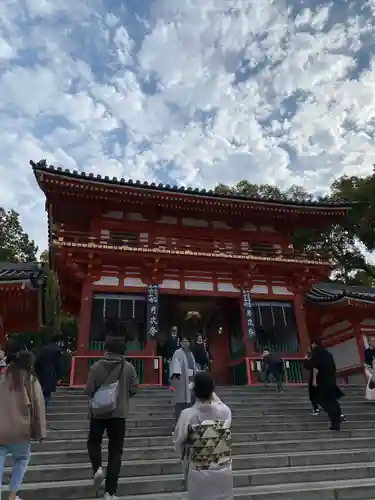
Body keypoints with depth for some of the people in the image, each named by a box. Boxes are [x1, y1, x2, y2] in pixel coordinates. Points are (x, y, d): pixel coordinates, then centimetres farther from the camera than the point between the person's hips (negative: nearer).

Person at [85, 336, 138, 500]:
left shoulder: (97, 366, -10)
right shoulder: (129, 367, -7)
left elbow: (88, 391, -9)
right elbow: (133, 390, -3)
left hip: (99, 411, 0)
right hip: (119, 413, 0)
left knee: (93, 442, 26)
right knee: (115, 451, 8)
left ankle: (97, 468, 4)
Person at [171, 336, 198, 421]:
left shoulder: (190, 353, 17)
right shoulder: (178, 353, -6)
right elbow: (176, 364, -19)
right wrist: (176, 375, -32)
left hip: (190, 378, 7)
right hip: (182, 379, -7)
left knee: (189, 398, 9)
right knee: (181, 398, -6)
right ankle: (178, 418, 1)